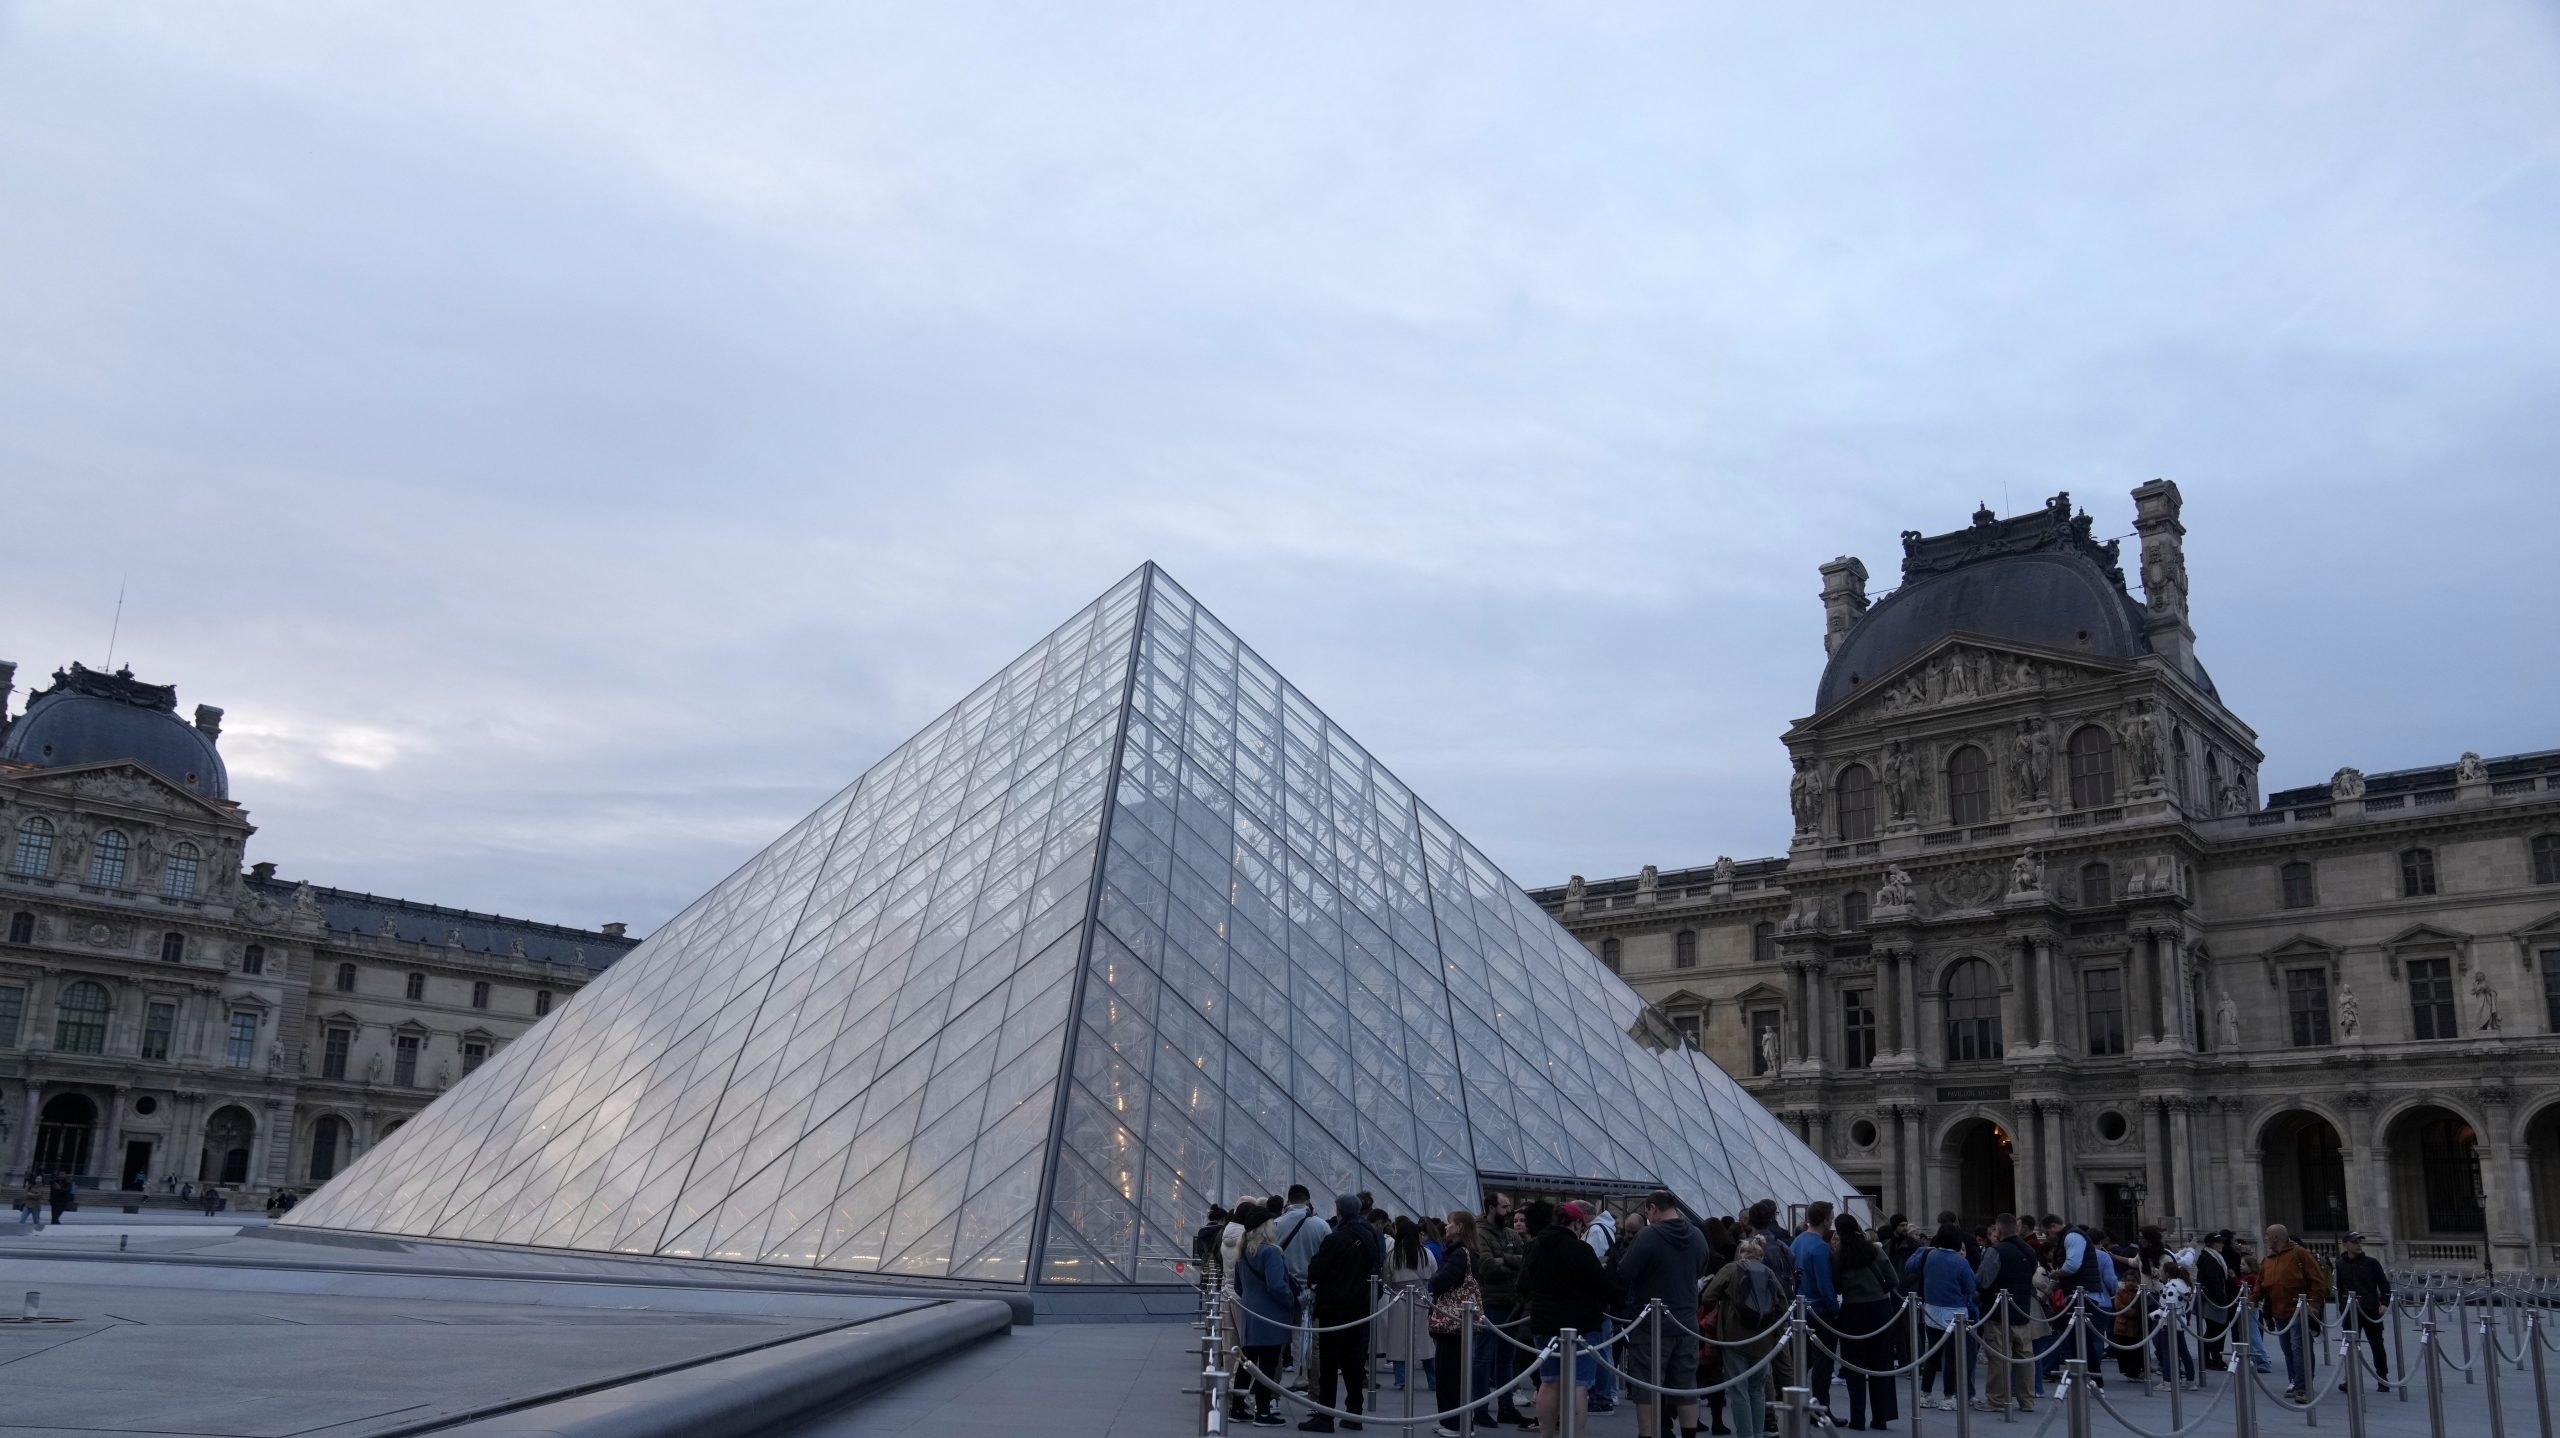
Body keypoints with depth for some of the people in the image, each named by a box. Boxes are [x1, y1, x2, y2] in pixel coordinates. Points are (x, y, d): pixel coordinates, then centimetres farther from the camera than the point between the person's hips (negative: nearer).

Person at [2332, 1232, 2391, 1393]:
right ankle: (2349, 1378, -5)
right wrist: (2342, 1308, 11)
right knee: (2350, 1344, -6)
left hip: (2371, 1310, -1)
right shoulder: (2341, 1265, 5)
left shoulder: (2371, 1262, 0)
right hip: (2350, 1312, 1)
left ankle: (2383, 1380, 19)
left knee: (2377, 1345, 8)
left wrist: (2384, 1303, -10)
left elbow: (2384, 1284, 2)